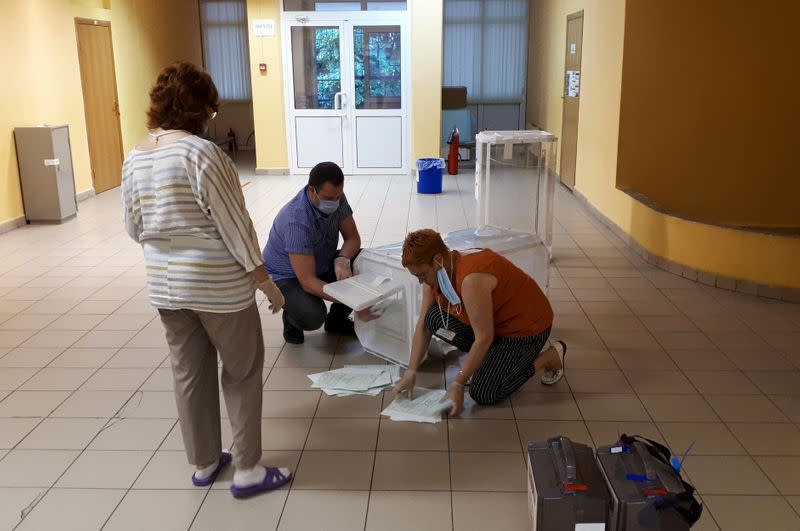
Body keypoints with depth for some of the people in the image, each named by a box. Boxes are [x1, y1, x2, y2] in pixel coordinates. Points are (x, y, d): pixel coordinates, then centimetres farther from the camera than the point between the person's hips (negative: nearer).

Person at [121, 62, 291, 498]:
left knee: (189, 373, 17)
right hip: (219, 285, -6)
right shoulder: (201, 152, -19)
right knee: (242, 372, 9)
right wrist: (265, 280, -10)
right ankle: (247, 470, 17)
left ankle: (204, 462, 31)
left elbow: (133, 228, 11)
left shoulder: (134, 159, 3)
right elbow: (235, 224, -18)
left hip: (164, 286, 7)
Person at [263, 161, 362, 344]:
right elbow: (308, 282, -36)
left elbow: (353, 238, -4)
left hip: (322, 265, 7)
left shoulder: (336, 198, -14)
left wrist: (342, 259, -27)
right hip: (286, 277, -7)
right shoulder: (296, 220, -35)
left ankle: (337, 319, 6)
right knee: (312, 316, -35)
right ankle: (291, 316, 4)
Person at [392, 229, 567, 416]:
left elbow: (484, 338, -30)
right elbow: (423, 325, 0)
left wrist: (458, 384, -26)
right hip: (495, 320, 8)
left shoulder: (471, 279, -34)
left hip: (527, 329, -8)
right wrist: (410, 372, -5)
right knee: (434, 319, -10)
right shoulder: (433, 274, -7)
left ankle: (550, 356, 3)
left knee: (482, 393, -14)